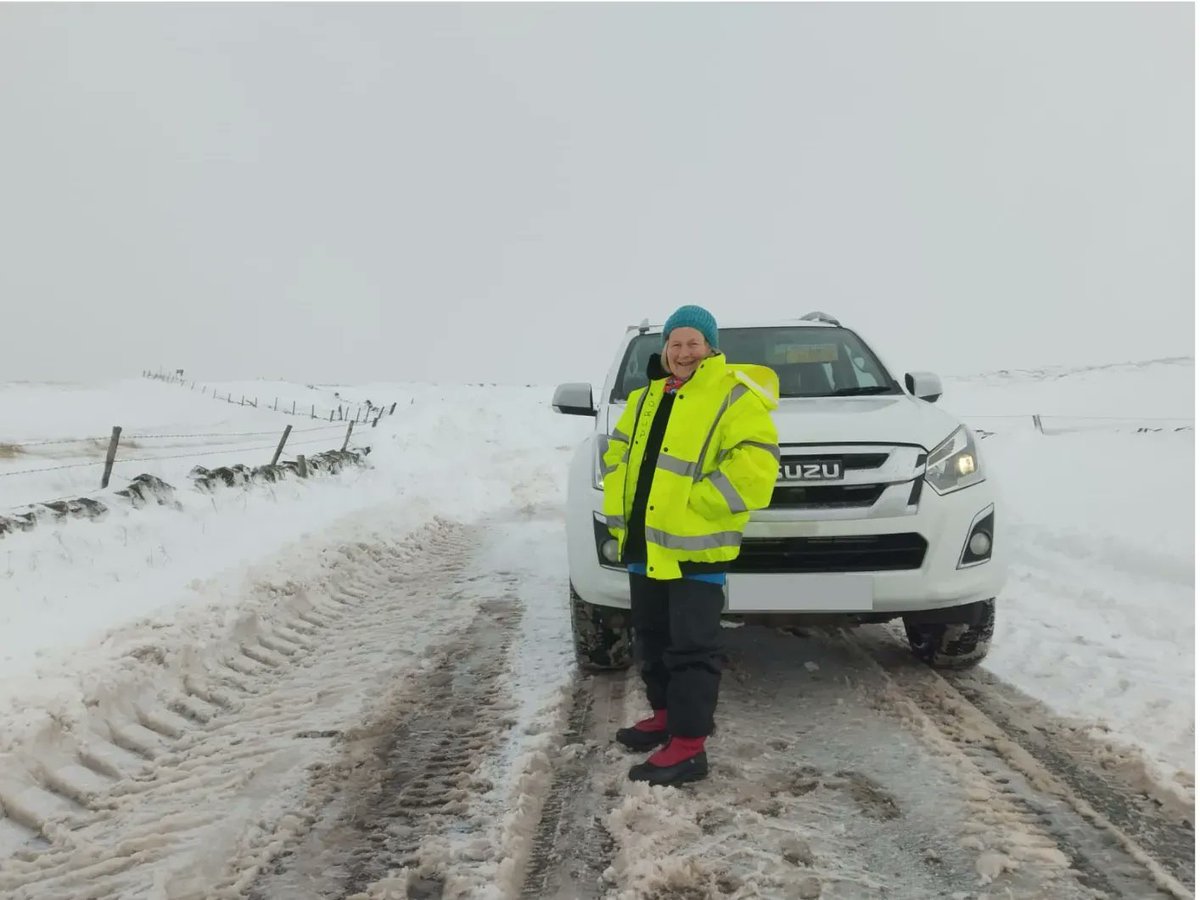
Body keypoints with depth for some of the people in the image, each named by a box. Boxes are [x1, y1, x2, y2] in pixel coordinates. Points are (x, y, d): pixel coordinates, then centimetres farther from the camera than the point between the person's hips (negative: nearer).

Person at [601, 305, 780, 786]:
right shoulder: (648, 396, 15)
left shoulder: (734, 397, -10)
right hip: (644, 544, 8)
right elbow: (619, 455, 21)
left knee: (692, 647, -4)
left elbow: (755, 464, -21)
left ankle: (688, 748, 2)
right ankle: (667, 715, 35)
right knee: (651, 639, 19)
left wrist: (697, 501, -20)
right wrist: (619, 513, 11)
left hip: (694, 546, -8)